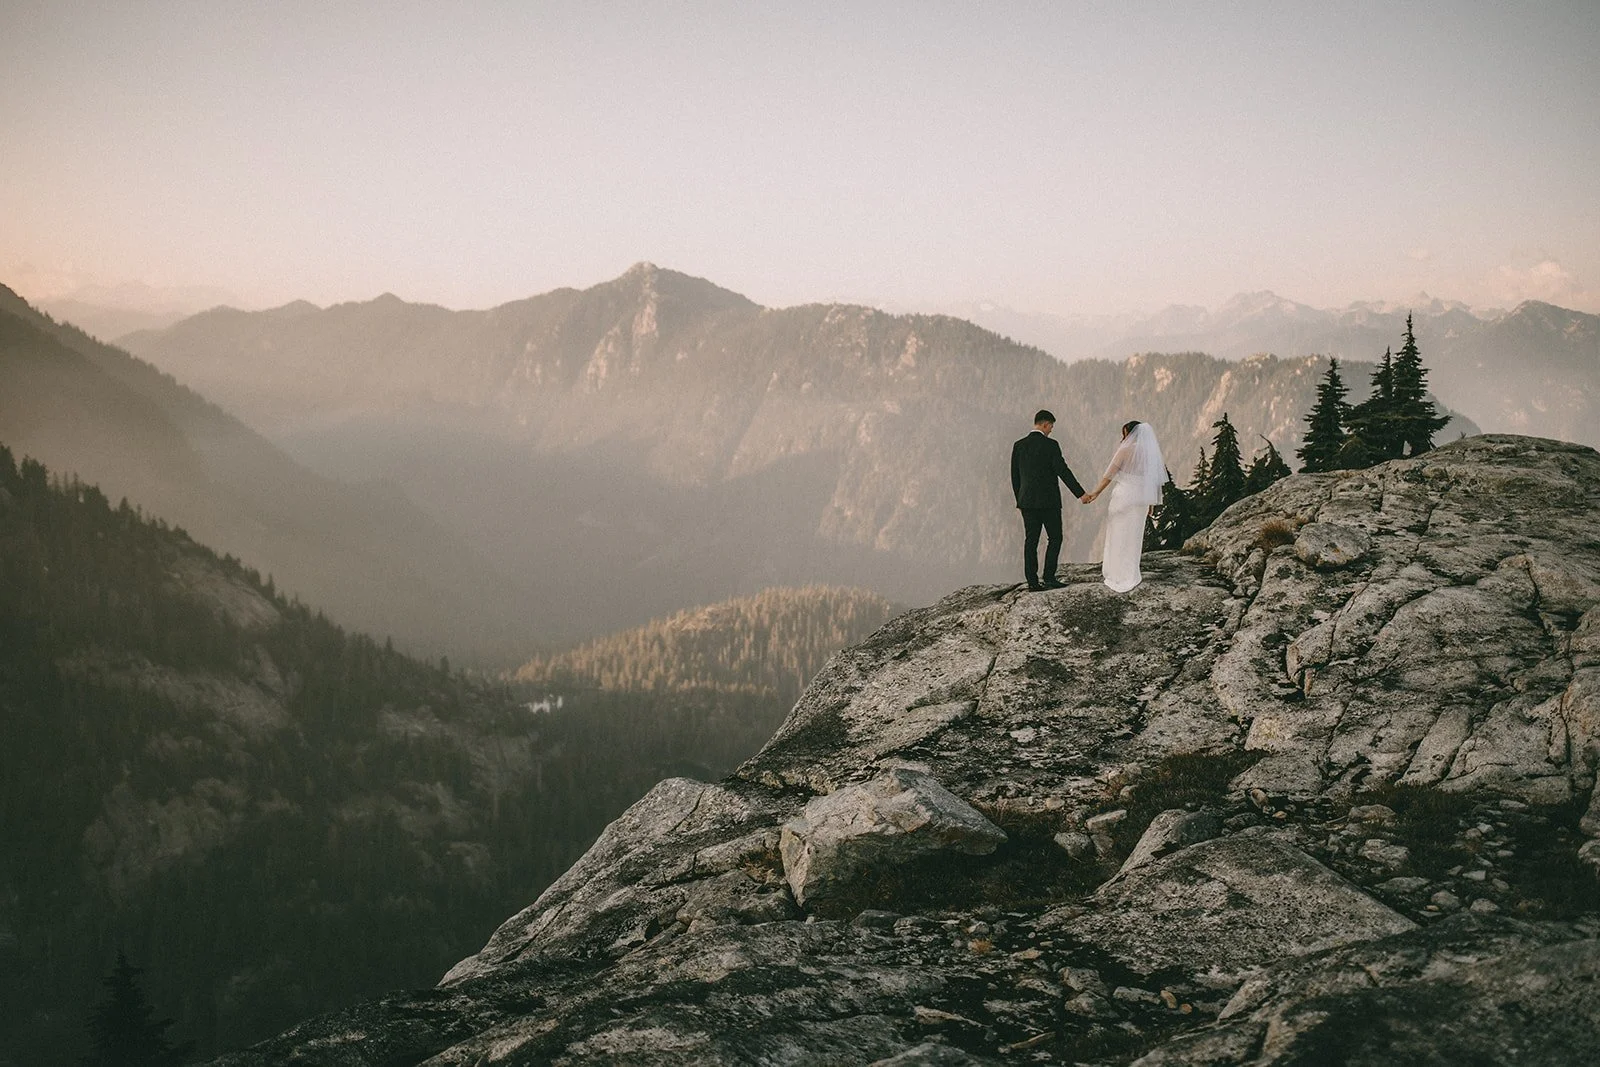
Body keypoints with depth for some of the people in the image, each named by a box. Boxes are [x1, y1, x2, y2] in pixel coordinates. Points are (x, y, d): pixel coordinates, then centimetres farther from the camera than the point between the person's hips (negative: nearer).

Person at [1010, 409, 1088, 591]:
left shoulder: (1019, 445, 6)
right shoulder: (1050, 445, -10)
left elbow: (1015, 475, 10)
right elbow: (1063, 471, -12)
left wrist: (1019, 499, 19)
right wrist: (1080, 494, -8)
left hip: (1027, 501, 5)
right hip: (1048, 501, -5)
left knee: (1031, 540, 5)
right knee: (1055, 538, 5)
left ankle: (1032, 581, 4)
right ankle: (1049, 577, -2)